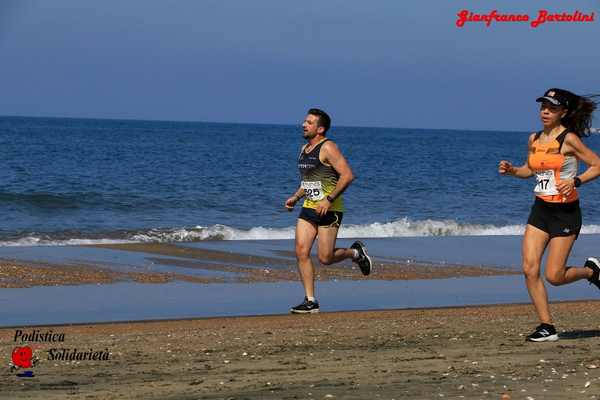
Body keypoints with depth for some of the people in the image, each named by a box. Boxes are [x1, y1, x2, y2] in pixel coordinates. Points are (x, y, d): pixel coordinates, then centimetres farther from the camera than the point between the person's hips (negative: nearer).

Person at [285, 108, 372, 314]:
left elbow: (347, 175, -20)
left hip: (329, 210, -8)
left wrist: (329, 199, -24)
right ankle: (310, 301, 0)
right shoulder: (304, 149, 14)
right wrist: (295, 197, 12)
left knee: (325, 258, -6)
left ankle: (355, 253, 25)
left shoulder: (327, 148, -12)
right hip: (308, 208, 8)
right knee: (301, 252, -5)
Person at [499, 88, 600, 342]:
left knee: (554, 277, -6)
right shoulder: (534, 139, 7)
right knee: (529, 270, -6)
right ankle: (547, 327, 3)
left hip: (565, 212, -6)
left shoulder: (569, 139, -12)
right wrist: (511, 170, 3)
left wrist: (576, 181, -22)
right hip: (540, 209, 6)